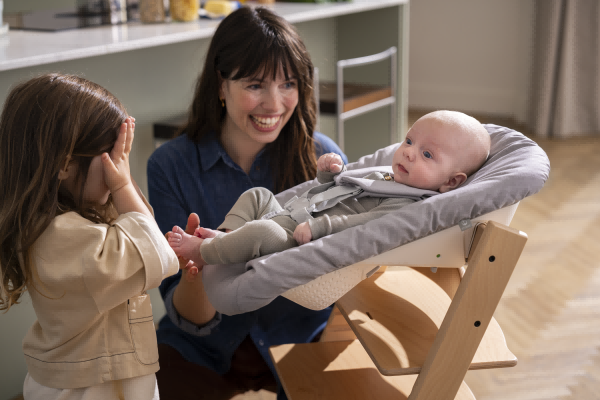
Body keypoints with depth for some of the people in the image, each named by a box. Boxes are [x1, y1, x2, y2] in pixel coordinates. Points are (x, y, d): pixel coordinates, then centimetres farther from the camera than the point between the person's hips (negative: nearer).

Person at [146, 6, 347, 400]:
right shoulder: (171, 166, -11)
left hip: (301, 339, 0)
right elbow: (192, 320, -12)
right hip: (206, 351, 0)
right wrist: (195, 273, -33)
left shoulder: (323, 159, -9)